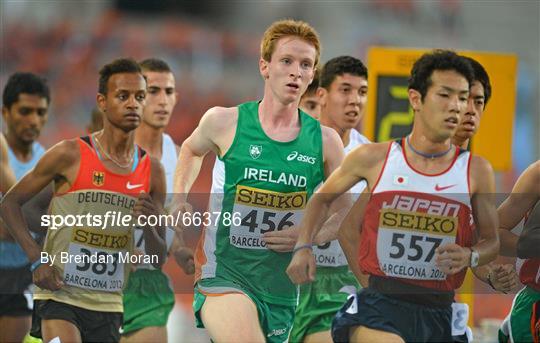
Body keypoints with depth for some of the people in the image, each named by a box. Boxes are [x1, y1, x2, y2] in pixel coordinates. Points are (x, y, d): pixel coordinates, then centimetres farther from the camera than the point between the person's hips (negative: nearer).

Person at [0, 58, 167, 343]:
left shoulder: (151, 172, 6)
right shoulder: (70, 154, -5)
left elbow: (157, 261, 11)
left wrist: (149, 228, -12)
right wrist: (37, 260, -10)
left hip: (109, 307, 5)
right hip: (60, 296, -4)